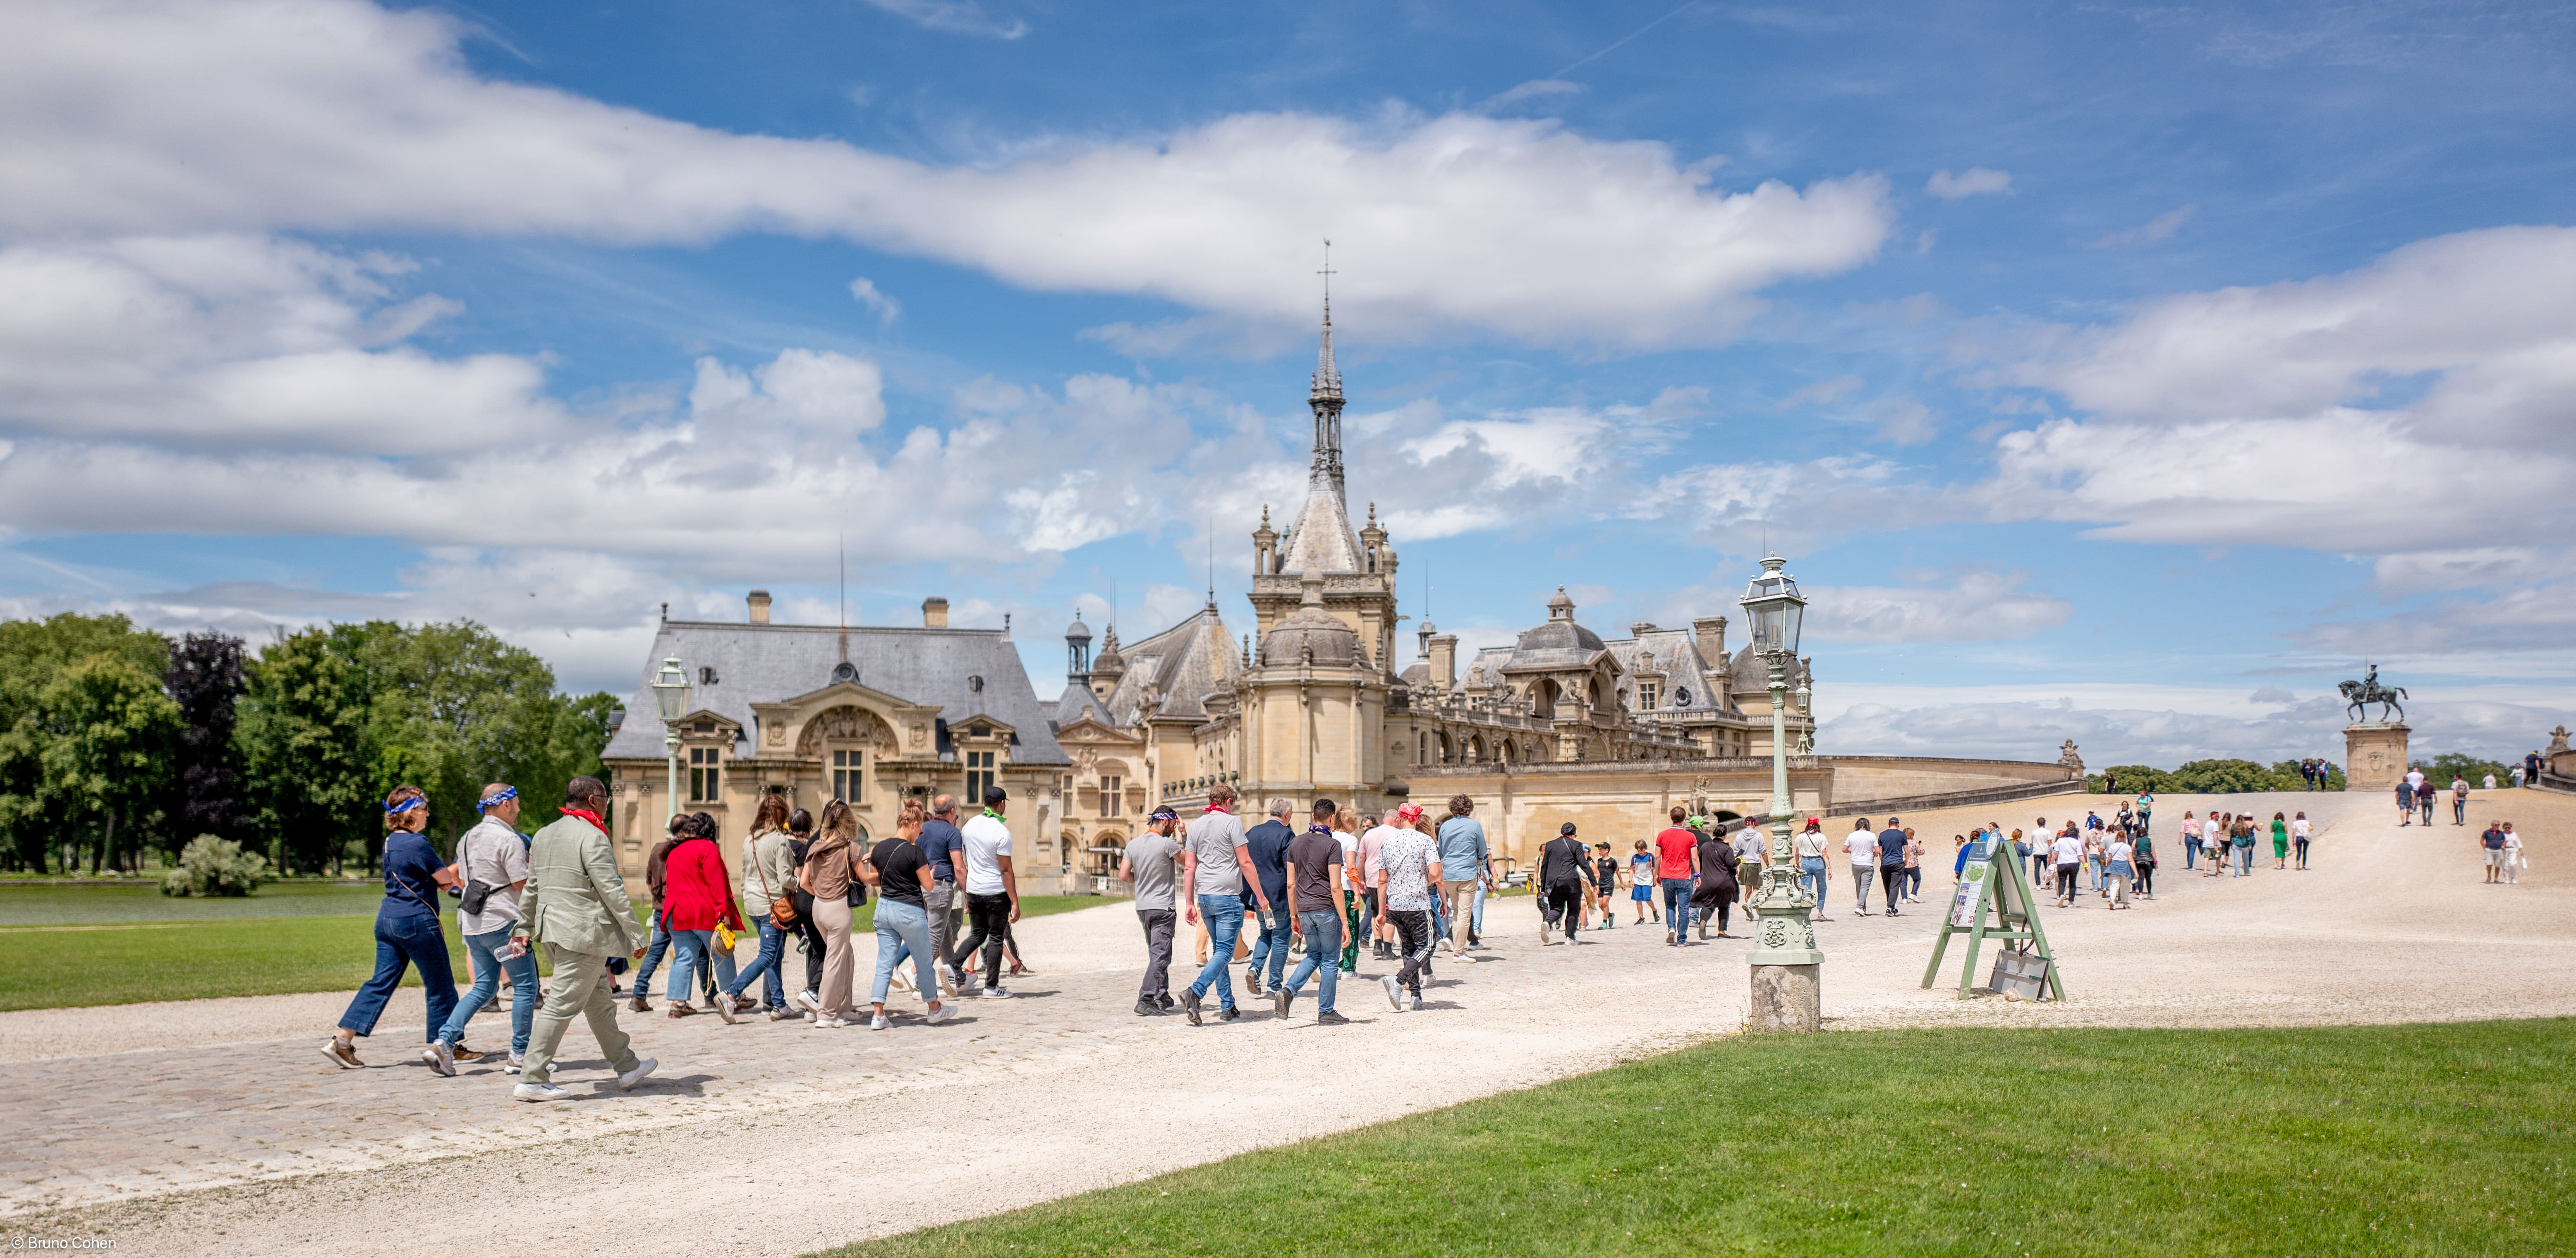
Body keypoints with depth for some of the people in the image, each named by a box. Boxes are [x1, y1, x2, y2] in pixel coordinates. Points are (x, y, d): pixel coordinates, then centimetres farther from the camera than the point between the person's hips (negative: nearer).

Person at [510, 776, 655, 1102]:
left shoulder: (544, 835, 15)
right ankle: (532, 1080, -3)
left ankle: (627, 1067, 26)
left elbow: (531, 887, 21)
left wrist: (525, 927, 29)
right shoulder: (592, 837, -13)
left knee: (599, 1001, 17)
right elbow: (613, 892, -16)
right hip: (584, 934, -10)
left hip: (552, 930, 10)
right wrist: (636, 935, -12)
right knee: (562, 1005, -5)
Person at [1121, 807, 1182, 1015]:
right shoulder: (1167, 844, -14)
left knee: (1157, 953, 19)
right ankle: (1145, 1000, -15)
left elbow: (1124, 876, 4)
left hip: (1142, 907, 7)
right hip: (1162, 908, -7)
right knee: (1160, 956, -6)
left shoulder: (1133, 844, 5)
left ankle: (1162, 997, 25)